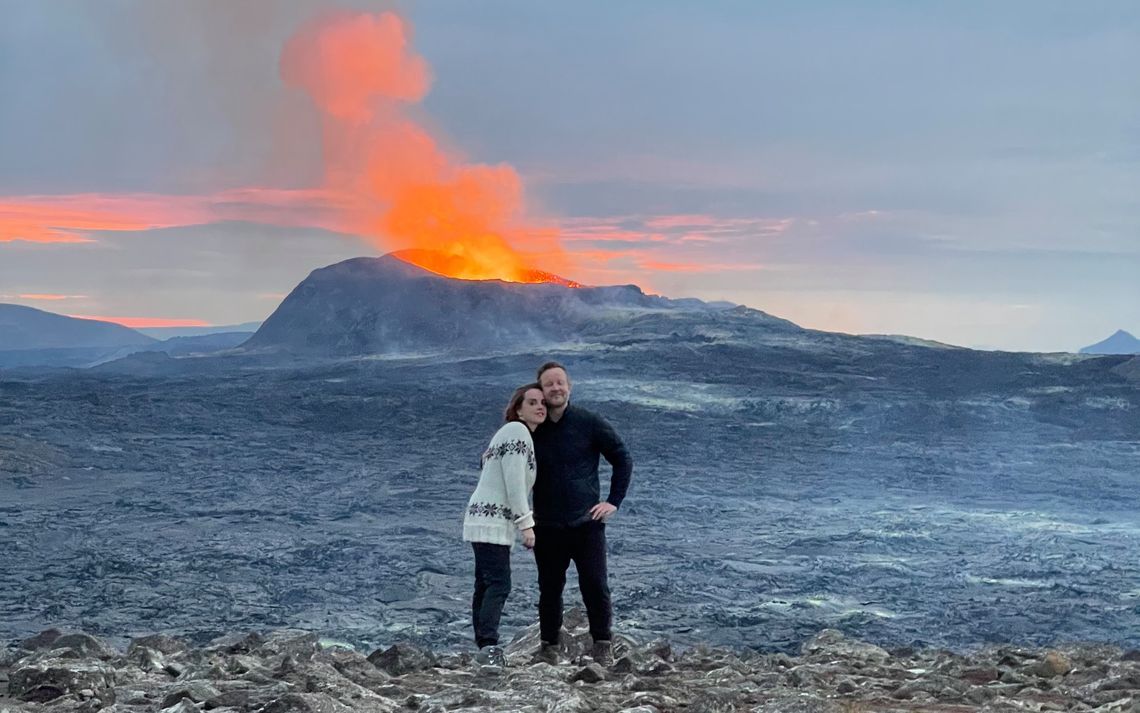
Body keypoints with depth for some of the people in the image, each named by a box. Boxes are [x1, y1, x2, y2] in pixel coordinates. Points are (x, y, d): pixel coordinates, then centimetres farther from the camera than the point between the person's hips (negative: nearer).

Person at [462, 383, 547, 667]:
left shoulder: (512, 432, 21)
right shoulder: (517, 431, -11)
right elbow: (515, 483, -17)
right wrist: (526, 524, -17)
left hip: (483, 519, 10)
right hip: (493, 522, -10)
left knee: (486, 585, 8)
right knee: (499, 584, -16)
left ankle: (483, 647, 9)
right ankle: (489, 646, -23)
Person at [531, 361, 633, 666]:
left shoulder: (590, 423, -1)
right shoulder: (532, 429, 5)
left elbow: (623, 459, 6)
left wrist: (614, 501, 1)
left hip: (586, 523, -2)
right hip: (547, 526, 2)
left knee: (595, 586, -5)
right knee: (549, 589, 7)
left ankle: (603, 647, 5)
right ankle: (549, 647, 16)